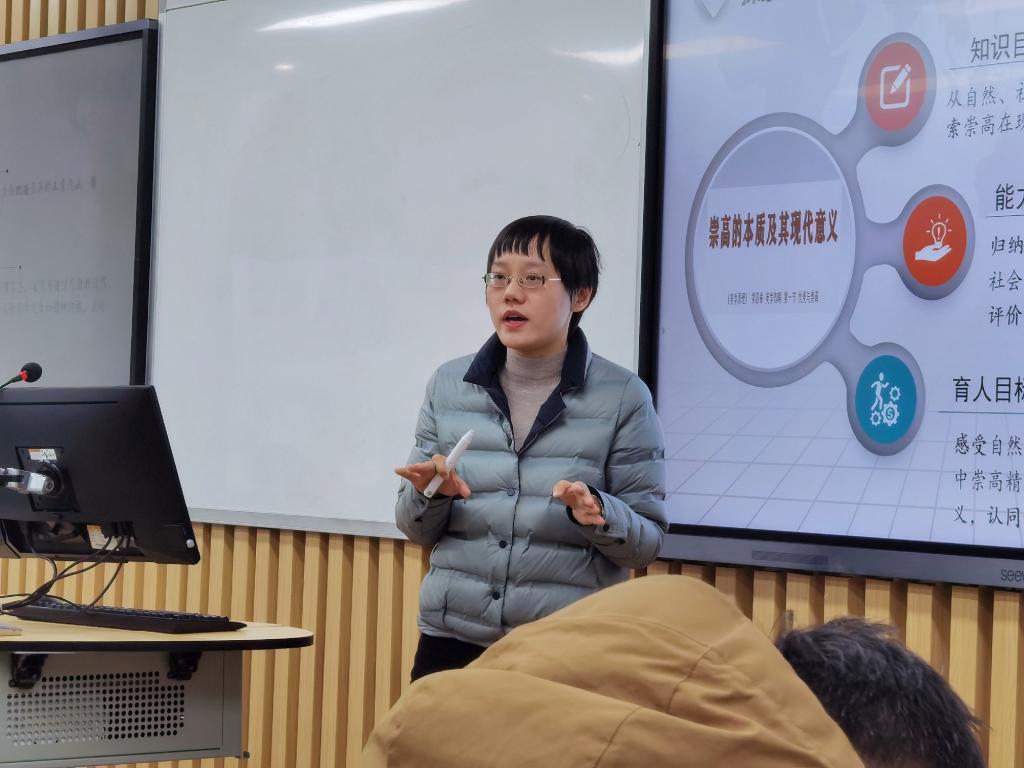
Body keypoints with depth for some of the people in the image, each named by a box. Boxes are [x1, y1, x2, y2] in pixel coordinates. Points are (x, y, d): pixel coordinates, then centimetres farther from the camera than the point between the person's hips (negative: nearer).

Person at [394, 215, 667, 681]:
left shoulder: (621, 397, -4)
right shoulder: (449, 386, 3)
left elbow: (647, 543, -3)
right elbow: (416, 530, 9)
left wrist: (598, 514, -23)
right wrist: (430, 495, -12)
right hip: (453, 642, 2)